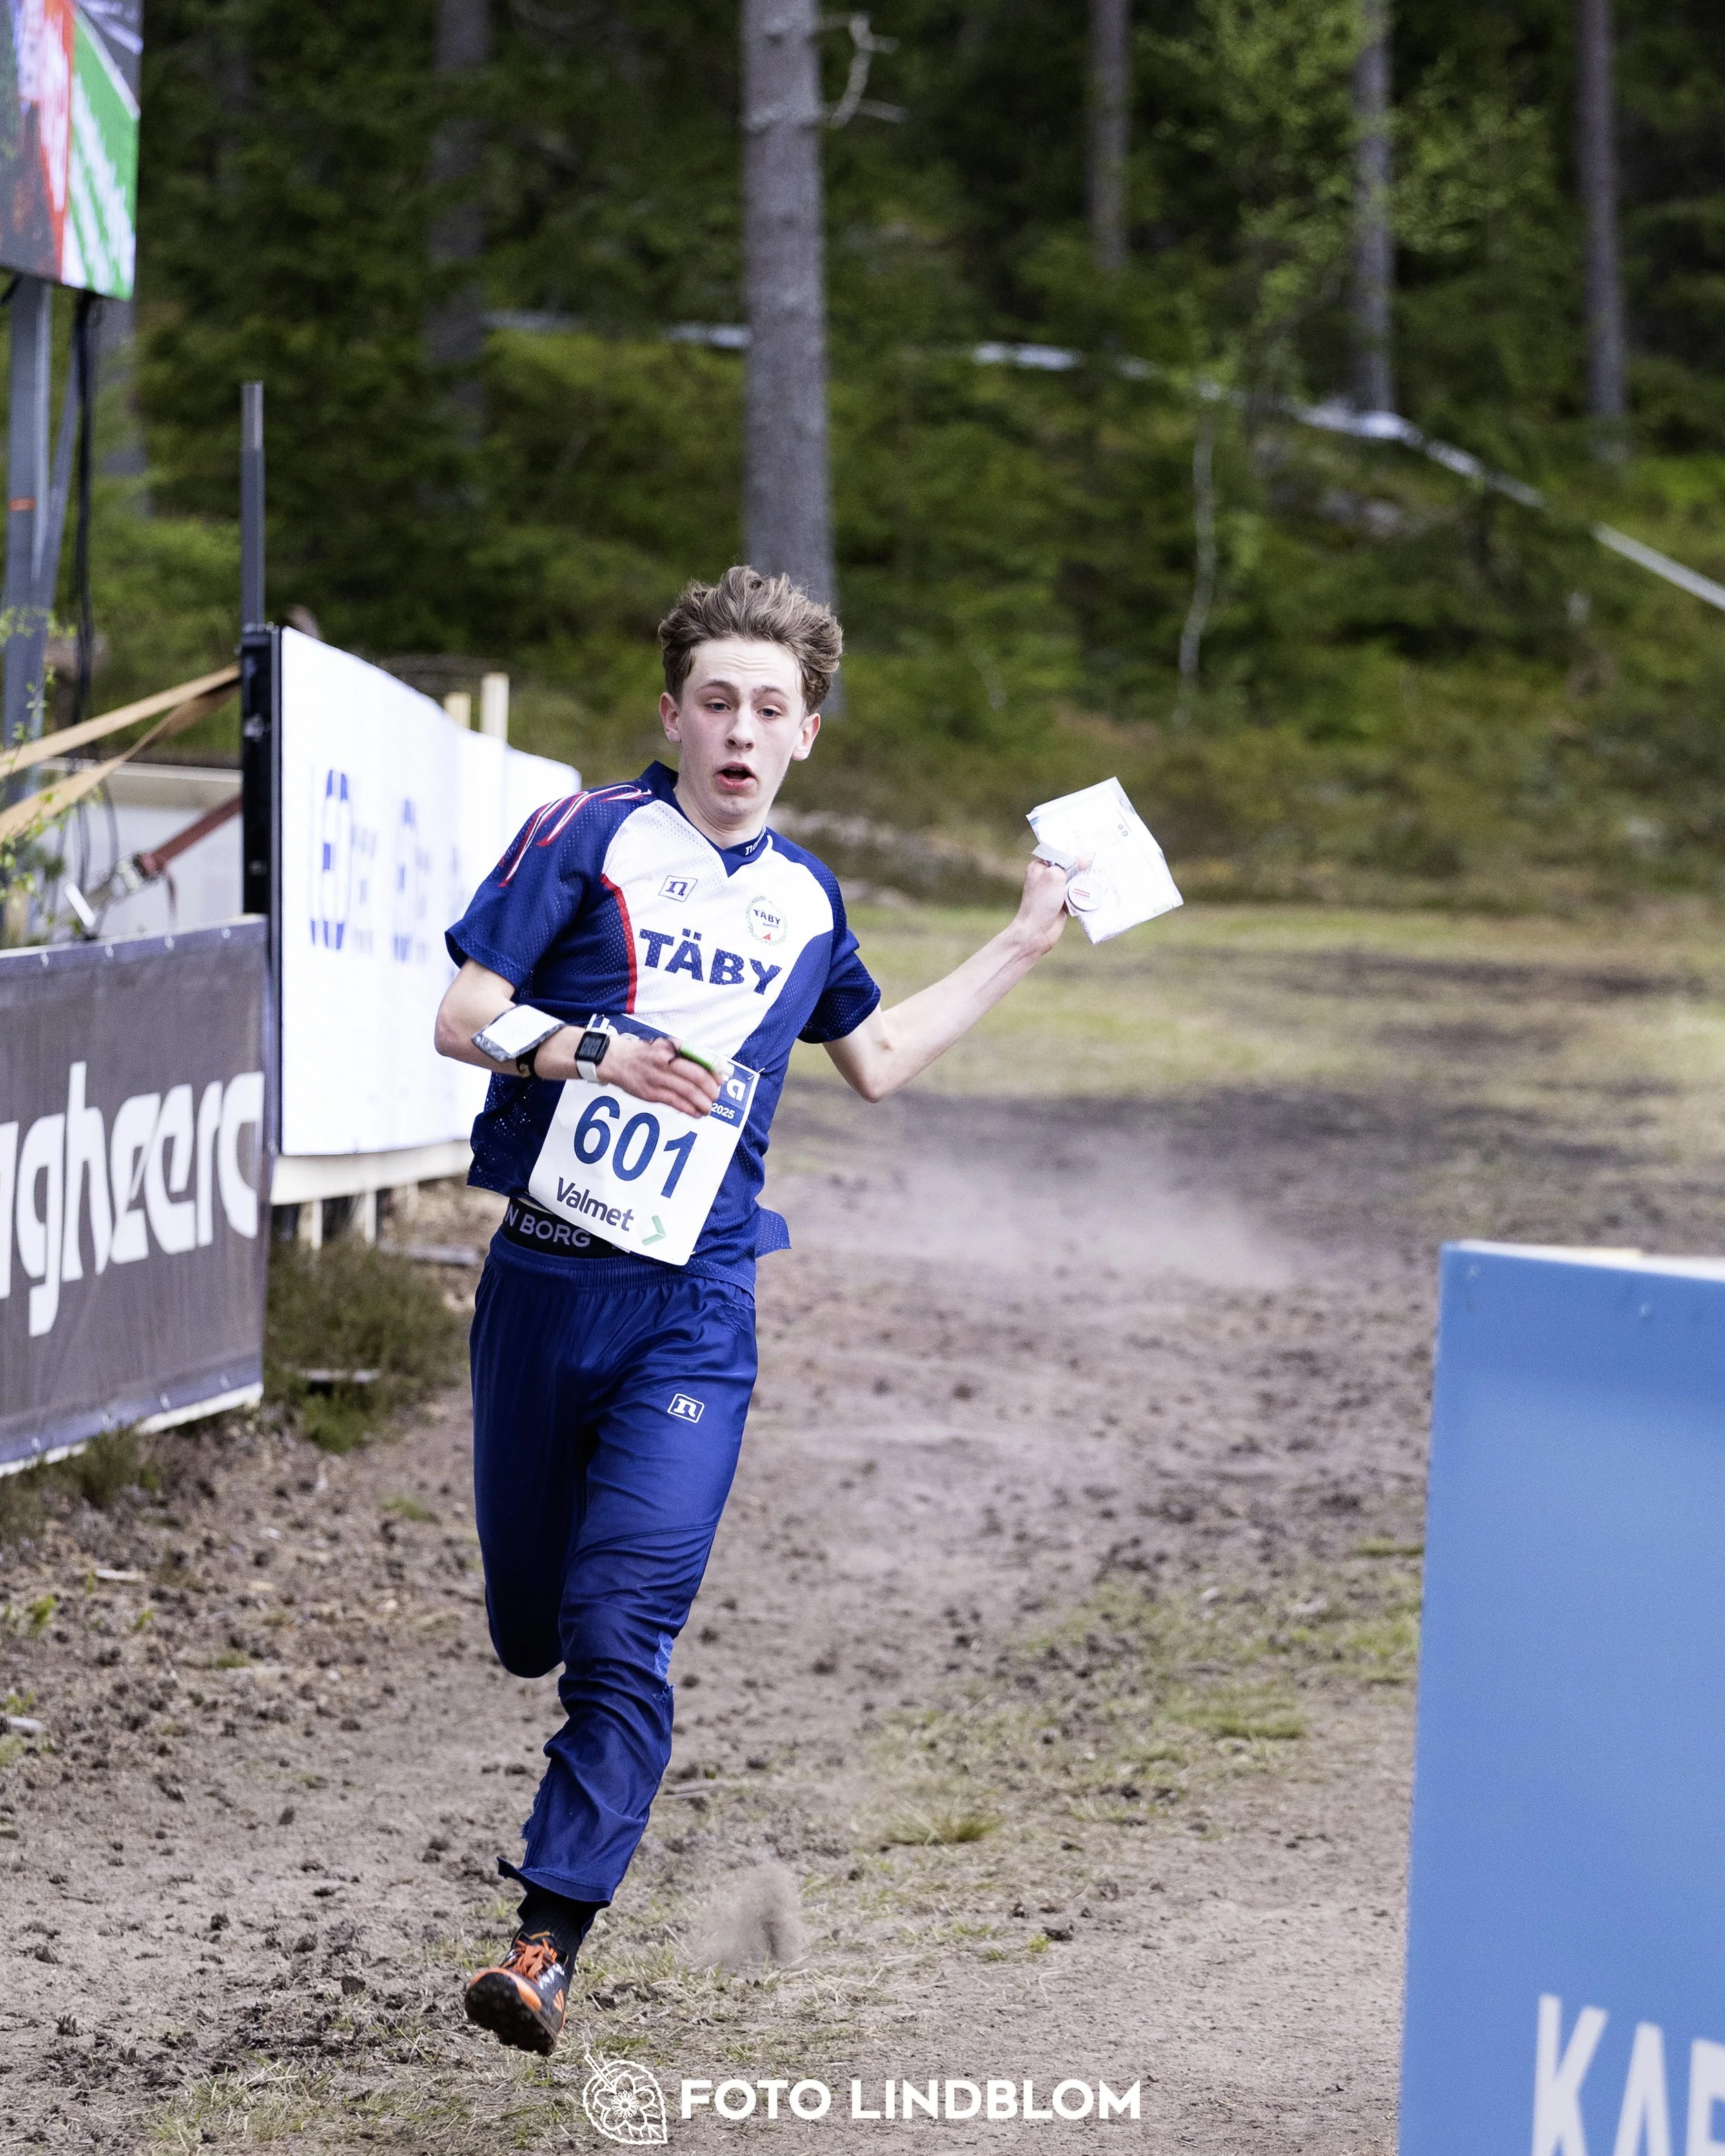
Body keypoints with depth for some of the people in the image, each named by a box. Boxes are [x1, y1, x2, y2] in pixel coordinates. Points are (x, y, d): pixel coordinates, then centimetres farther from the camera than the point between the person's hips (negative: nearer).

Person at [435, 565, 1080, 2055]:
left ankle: (551, 1935, -14)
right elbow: (464, 1018, -6)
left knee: (621, 1634, -14)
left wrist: (1025, 946, 29)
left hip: (694, 1304, 1)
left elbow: (878, 1061, 30)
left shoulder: (808, 901, 13)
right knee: (528, 1627, 9)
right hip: (544, 1274, -1)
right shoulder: (592, 838, -1)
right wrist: (600, 1053, -23)